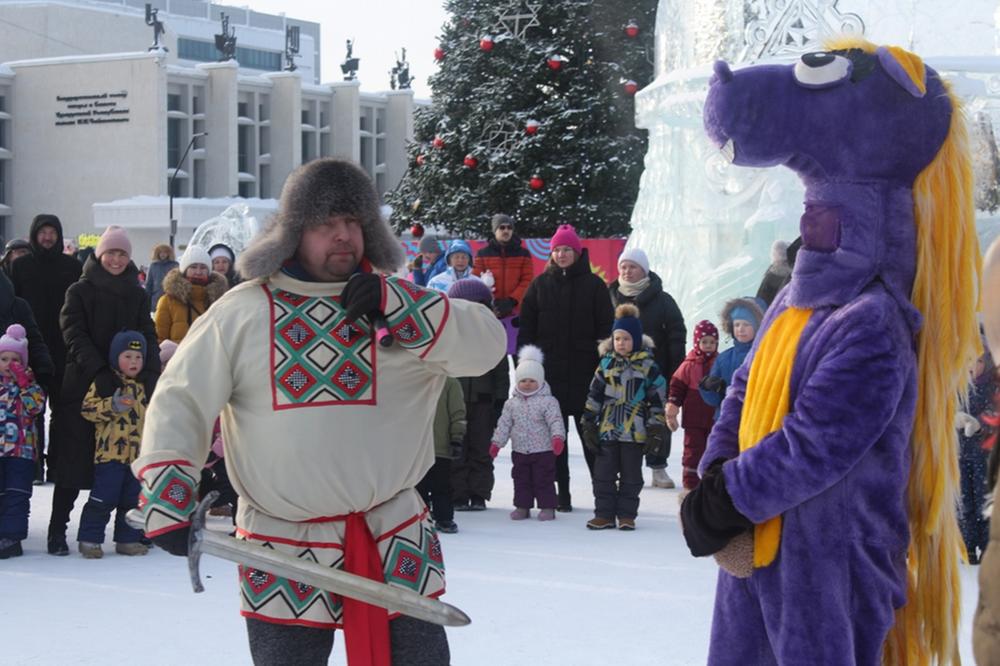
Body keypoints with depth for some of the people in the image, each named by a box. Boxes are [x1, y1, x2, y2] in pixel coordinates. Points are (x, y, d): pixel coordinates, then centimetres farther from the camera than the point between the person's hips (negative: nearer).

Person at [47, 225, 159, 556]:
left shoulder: (138, 296, 13)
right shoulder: (80, 291, 2)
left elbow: (148, 338, 8)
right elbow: (75, 337, -8)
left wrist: (149, 376, -8)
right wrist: (99, 371, -21)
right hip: (83, 385, -3)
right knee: (73, 461, -2)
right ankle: (58, 530, 4)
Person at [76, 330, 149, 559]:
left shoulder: (144, 387, 15)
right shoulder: (104, 382, -5)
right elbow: (88, 408, -13)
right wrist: (112, 406, -23)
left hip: (139, 454, 6)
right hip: (111, 452, -6)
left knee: (133, 500, 10)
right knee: (103, 498, -6)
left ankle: (128, 539, 19)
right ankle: (89, 539, 3)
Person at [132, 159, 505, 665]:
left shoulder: (395, 302, 3)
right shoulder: (240, 313, -1)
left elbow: (486, 344, -8)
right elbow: (181, 400, 0)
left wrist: (397, 309, -18)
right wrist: (167, 494, -11)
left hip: (395, 542, 1)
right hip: (282, 555, -1)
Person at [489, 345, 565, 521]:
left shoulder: (548, 401, -8)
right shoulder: (512, 403, 5)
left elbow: (556, 421, -15)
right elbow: (504, 424, 8)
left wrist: (558, 438, -30)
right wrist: (496, 443, 3)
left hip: (543, 450, -4)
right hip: (520, 451, 4)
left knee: (544, 480, 1)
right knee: (521, 480, 10)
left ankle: (547, 507, 8)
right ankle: (522, 506, 18)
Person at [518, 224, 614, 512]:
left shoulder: (594, 285, 3)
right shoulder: (540, 285, 9)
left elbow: (606, 327, 2)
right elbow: (526, 328, 9)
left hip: (584, 371, -2)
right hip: (549, 372, 2)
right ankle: (561, 493, 10)